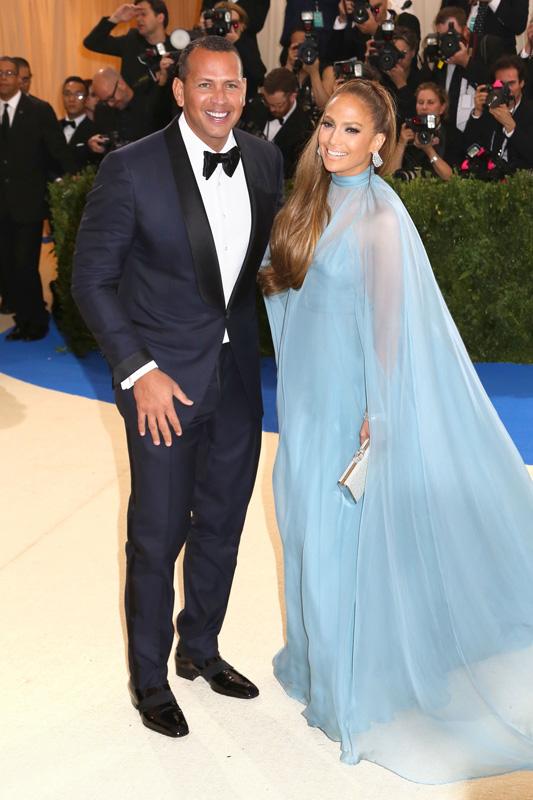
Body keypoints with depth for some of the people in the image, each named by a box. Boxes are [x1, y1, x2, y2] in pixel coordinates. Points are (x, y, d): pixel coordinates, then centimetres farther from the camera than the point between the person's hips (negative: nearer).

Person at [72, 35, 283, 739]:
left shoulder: (265, 160, -1)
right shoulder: (131, 168, -15)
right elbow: (91, 278, -11)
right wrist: (139, 370, -16)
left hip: (239, 371, 5)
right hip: (164, 378, -5)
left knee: (221, 527, 17)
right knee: (158, 535, 6)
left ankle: (201, 650, 40)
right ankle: (149, 676, 28)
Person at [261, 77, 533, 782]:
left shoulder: (379, 216, -18)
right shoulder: (316, 200, 6)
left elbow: (391, 324, -18)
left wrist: (376, 419, -17)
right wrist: (268, 275, -1)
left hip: (349, 406, -8)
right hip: (307, 398, 8)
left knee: (346, 541, 3)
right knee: (308, 529, 18)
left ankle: (350, 690, 21)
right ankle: (316, 654, 39)